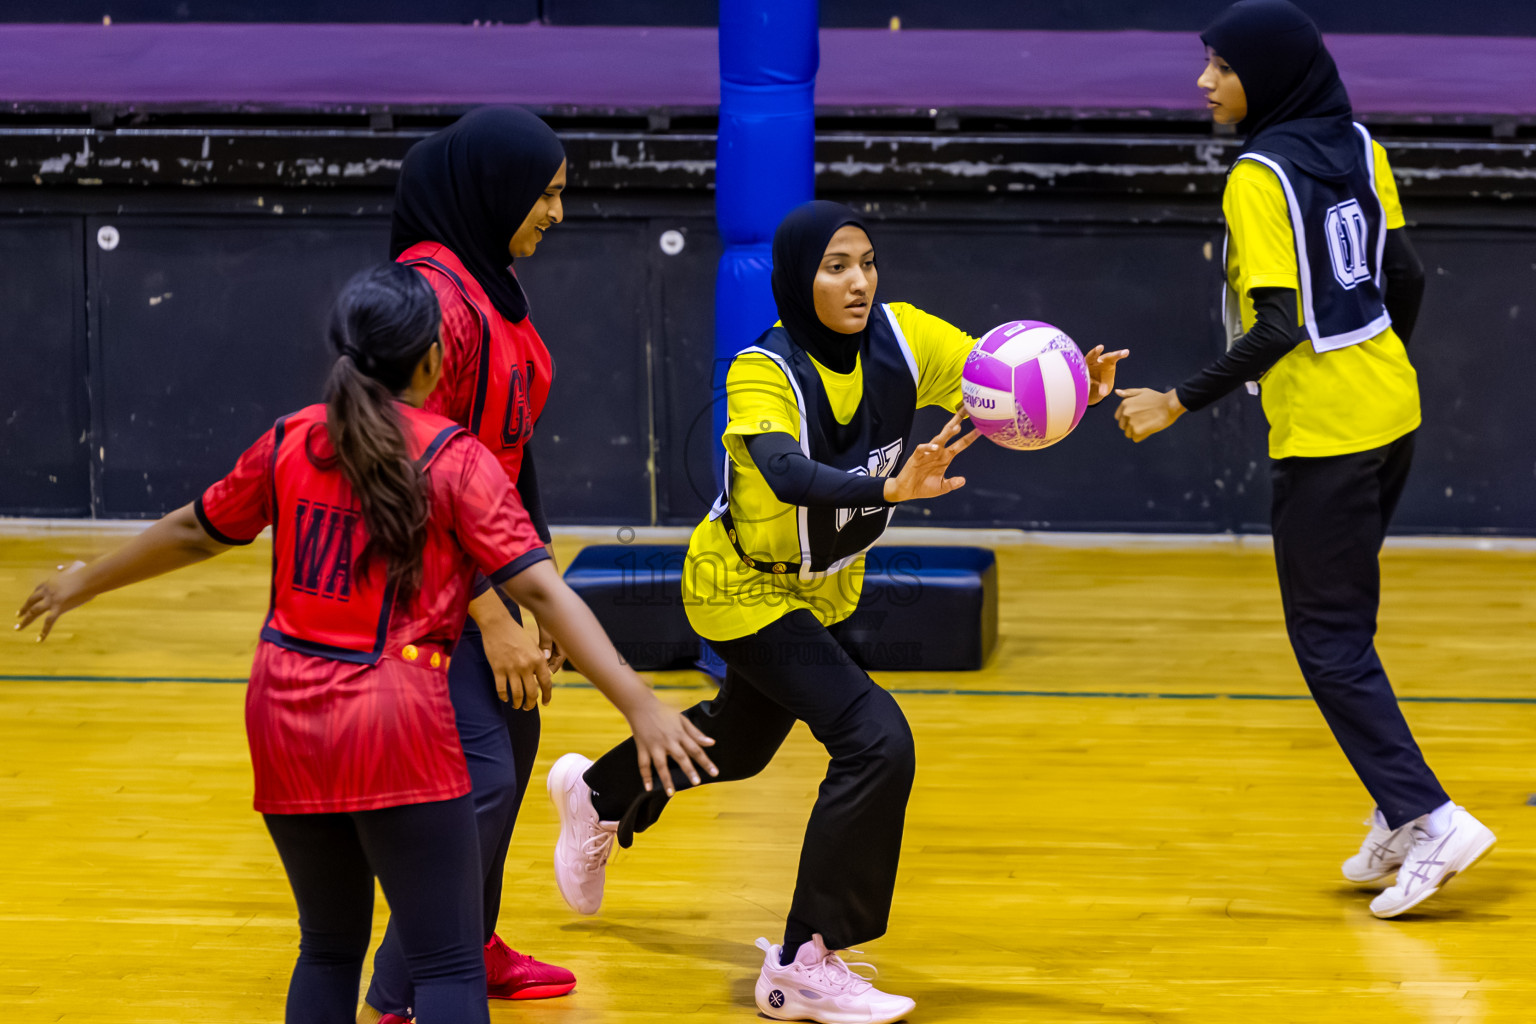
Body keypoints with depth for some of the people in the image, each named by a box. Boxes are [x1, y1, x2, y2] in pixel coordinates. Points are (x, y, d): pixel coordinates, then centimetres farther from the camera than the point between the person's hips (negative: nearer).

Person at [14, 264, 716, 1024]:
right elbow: (542, 591, -15)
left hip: (288, 721, 5)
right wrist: (640, 706, -18)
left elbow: (194, 532, 19)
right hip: (398, 730, -5)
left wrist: (83, 583, 36)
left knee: (330, 947, 18)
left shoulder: (290, 444, 6)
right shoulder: (456, 460, -7)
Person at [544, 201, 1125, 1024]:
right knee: (875, 741, -23)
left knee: (741, 741, 30)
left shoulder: (899, 337, -17)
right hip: (742, 586, -7)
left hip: (824, 586, 7)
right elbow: (787, 474, -50)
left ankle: (598, 793, 60)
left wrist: (1073, 386, -43)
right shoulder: (762, 373, -31)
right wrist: (890, 485, -66)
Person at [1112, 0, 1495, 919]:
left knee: (1329, 637, -1)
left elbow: (1276, 328, -22)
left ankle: (1429, 817, -8)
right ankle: (1399, 815, 18)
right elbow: (1407, 277, 11)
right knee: (1346, 620, 18)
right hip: (1391, 412, 8)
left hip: (1324, 436, -8)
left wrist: (1177, 403, -18)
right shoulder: (1359, 149, 6)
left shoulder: (1261, 177, -16)